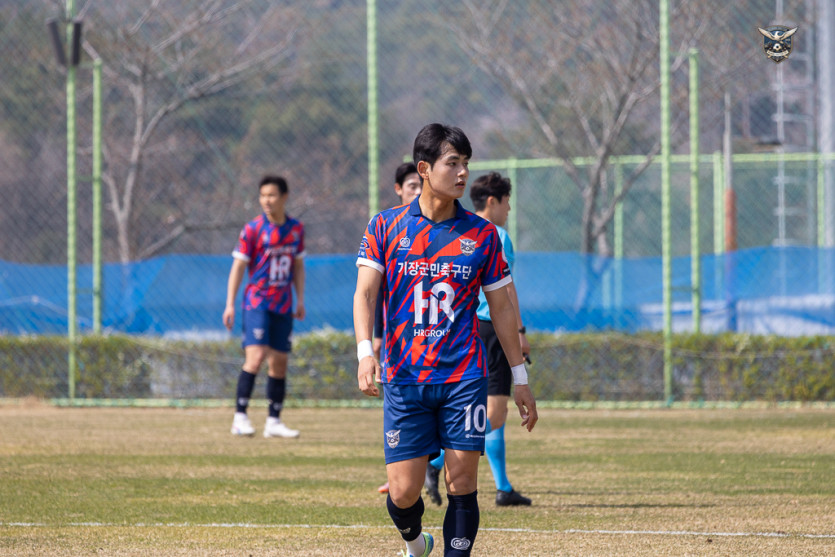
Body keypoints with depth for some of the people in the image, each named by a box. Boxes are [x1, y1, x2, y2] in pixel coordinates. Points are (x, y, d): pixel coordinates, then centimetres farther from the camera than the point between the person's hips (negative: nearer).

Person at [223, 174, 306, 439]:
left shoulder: (296, 229, 8)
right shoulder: (253, 229, -6)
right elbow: (238, 266, -3)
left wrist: (300, 300, 14)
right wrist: (230, 304, -8)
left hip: (283, 306, 5)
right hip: (257, 302, -5)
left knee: (279, 362, 6)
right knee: (255, 357, -18)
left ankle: (273, 421, 12)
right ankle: (240, 417, -14)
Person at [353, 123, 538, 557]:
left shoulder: (481, 234, 6)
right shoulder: (386, 227, 3)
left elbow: (501, 308, 12)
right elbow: (365, 293, -3)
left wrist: (520, 379, 11)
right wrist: (365, 352, -20)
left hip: (464, 378, 1)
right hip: (403, 378, -1)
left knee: (461, 484, -7)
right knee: (403, 492, -1)